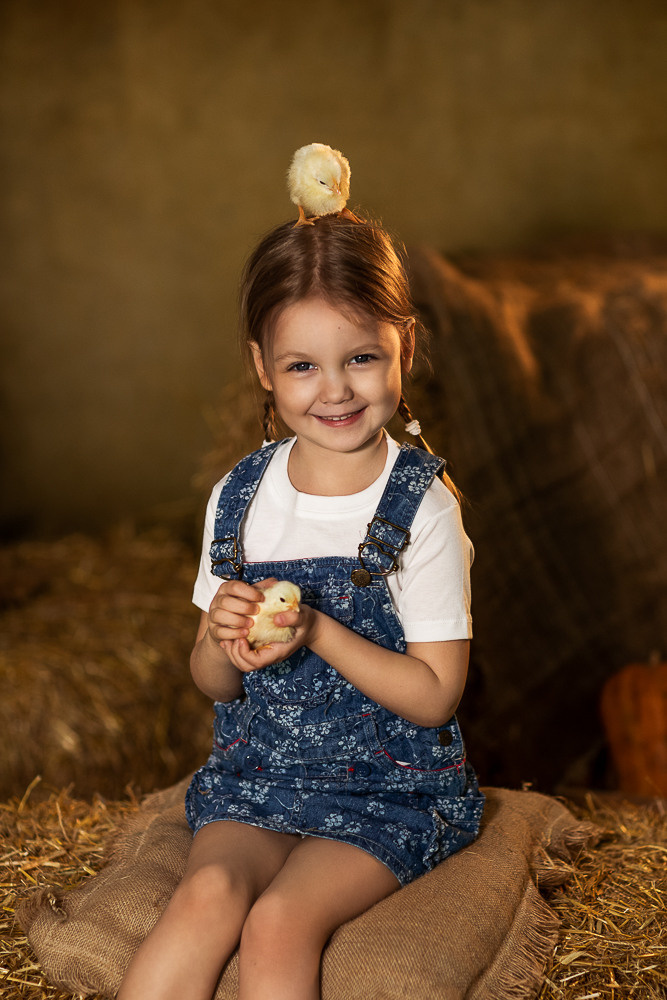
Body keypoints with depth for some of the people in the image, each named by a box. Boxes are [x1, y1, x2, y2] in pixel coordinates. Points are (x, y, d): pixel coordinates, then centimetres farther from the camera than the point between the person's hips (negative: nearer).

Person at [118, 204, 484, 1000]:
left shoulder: (422, 508, -10)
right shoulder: (238, 499, 2)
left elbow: (435, 695, -10)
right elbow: (213, 684, 10)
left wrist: (317, 632, -22)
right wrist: (220, 639, -14)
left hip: (388, 787, -3)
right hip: (254, 773, 3)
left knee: (279, 922, -27)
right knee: (208, 891, -25)